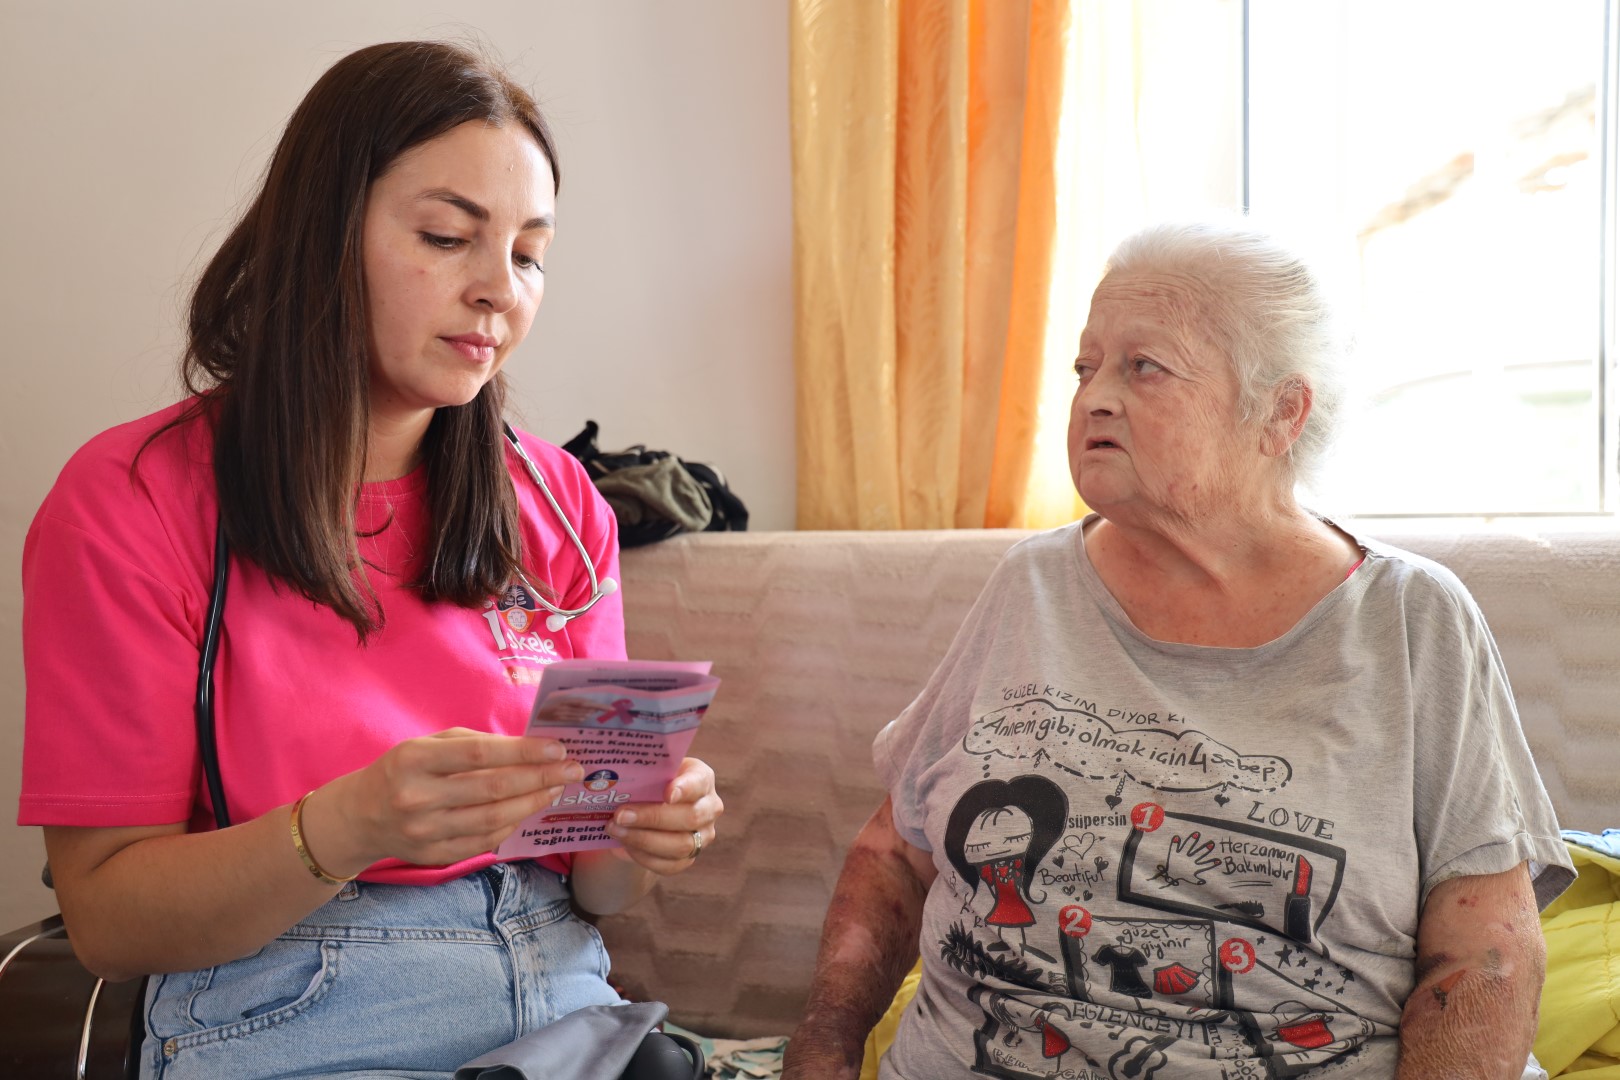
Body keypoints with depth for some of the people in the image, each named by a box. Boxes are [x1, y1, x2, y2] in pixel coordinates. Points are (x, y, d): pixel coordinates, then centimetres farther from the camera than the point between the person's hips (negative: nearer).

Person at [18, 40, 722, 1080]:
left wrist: (641, 837, -12)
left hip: (558, 997, 5)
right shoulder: (132, 500, -5)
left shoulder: (560, 504, 7)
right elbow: (107, 918, -7)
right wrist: (352, 828, -24)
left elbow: (586, 881, 11)